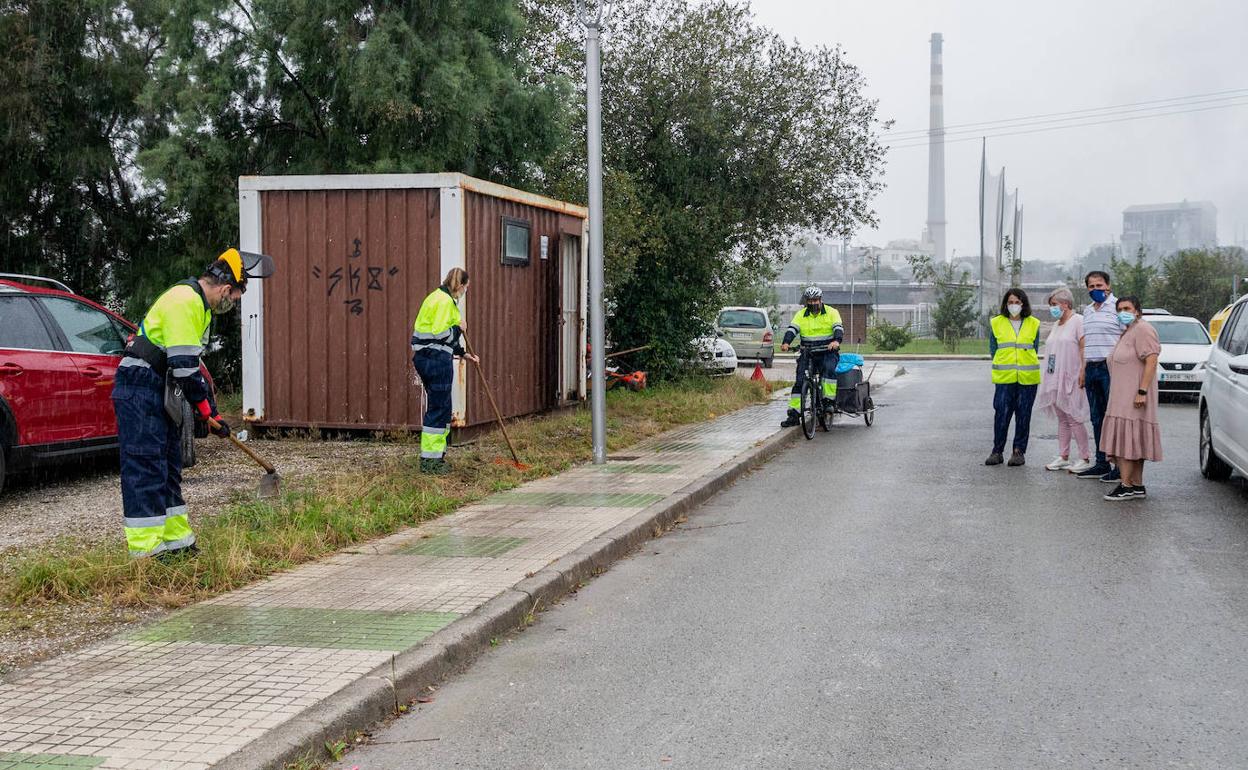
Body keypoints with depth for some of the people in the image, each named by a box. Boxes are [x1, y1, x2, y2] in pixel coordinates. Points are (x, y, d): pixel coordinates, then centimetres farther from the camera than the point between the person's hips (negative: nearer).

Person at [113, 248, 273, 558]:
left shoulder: (198, 304, 17)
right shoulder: (184, 301, -17)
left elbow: (190, 363, 21)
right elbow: (183, 366, -22)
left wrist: (208, 408, 15)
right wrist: (208, 410, -16)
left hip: (159, 392, 11)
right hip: (139, 390, -11)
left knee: (168, 468, 15)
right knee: (145, 467, -10)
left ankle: (177, 542, 23)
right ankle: (146, 550, -9)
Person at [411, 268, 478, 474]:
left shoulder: (437, 297, 19)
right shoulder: (445, 301, -14)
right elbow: (440, 333, -23)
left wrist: (464, 354, 25)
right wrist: (458, 328, -6)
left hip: (425, 357, 10)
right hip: (437, 360, -10)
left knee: (439, 408, 16)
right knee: (438, 408, -5)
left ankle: (437, 456, 23)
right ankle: (430, 460, -2)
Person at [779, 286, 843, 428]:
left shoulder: (831, 312, 2)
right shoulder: (801, 315, 7)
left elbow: (838, 328, -12)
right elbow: (792, 329, -5)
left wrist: (836, 341, -34)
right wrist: (786, 343, -25)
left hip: (828, 352, -2)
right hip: (808, 353, 2)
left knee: (829, 369, -33)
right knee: (800, 381, -6)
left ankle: (829, 399, -25)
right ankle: (793, 415, -4)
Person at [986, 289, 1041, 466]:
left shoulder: (1033, 324, 7)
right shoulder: (997, 323, 7)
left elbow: (1034, 350, 11)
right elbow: (993, 349, 11)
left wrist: (1025, 364, 3)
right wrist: (1005, 364, 4)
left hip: (1027, 378, 1)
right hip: (1004, 378, -1)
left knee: (1023, 415, 3)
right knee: (1002, 413, -6)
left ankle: (1019, 451, 11)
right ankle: (997, 451, 2)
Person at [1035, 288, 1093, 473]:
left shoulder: (1078, 321, -8)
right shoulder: (1057, 325, 19)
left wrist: (1082, 374, -20)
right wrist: (1046, 378, 15)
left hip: (1070, 380, -8)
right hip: (1055, 380, 8)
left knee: (1074, 419, -7)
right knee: (1062, 419, 10)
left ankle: (1085, 459, -2)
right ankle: (1063, 457, 13)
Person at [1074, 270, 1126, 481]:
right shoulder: (1088, 311, 19)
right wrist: (1083, 370, 19)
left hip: (1110, 368, -8)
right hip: (1091, 368, 8)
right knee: (1097, 418, 10)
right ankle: (1101, 464, 15)